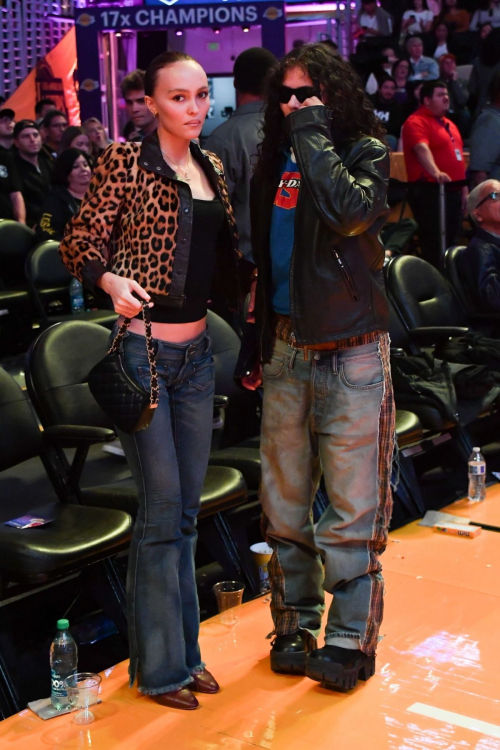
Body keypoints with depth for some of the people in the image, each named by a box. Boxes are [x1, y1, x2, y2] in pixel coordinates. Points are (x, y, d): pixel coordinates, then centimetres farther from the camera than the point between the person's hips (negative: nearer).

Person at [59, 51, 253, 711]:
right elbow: (80, 243, -8)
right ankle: (160, 666, 10)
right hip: (143, 351, -6)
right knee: (161, 509, -4)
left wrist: (253, 276, 3)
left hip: (197, 353, 7)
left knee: (186, 511, 12)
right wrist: (111, 280, -27)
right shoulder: (125, 161, -7)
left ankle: (185, 651, 25)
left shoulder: (209, 166, 12)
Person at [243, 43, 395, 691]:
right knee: (284, 502, 10)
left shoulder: (366, 151, -2)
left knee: (353, 506, -1)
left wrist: (312, 133, -16)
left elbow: (353, 211, -25)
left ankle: (351, 639, 10)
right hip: (287, 347, 6)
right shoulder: (275, 161, 13)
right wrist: (256, 345, 19)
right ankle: (295, 625, 24)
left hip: (350, 351, -5)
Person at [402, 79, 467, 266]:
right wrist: (436, 173, -45)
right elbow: (422, 149, -28)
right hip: (429, 190, -9)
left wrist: (463, 187, 20)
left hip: (453, 191, 9)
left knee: (451, 244, 12)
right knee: (434, 246, -9)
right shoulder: (416, 122, -10)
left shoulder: (448, 124, 20)